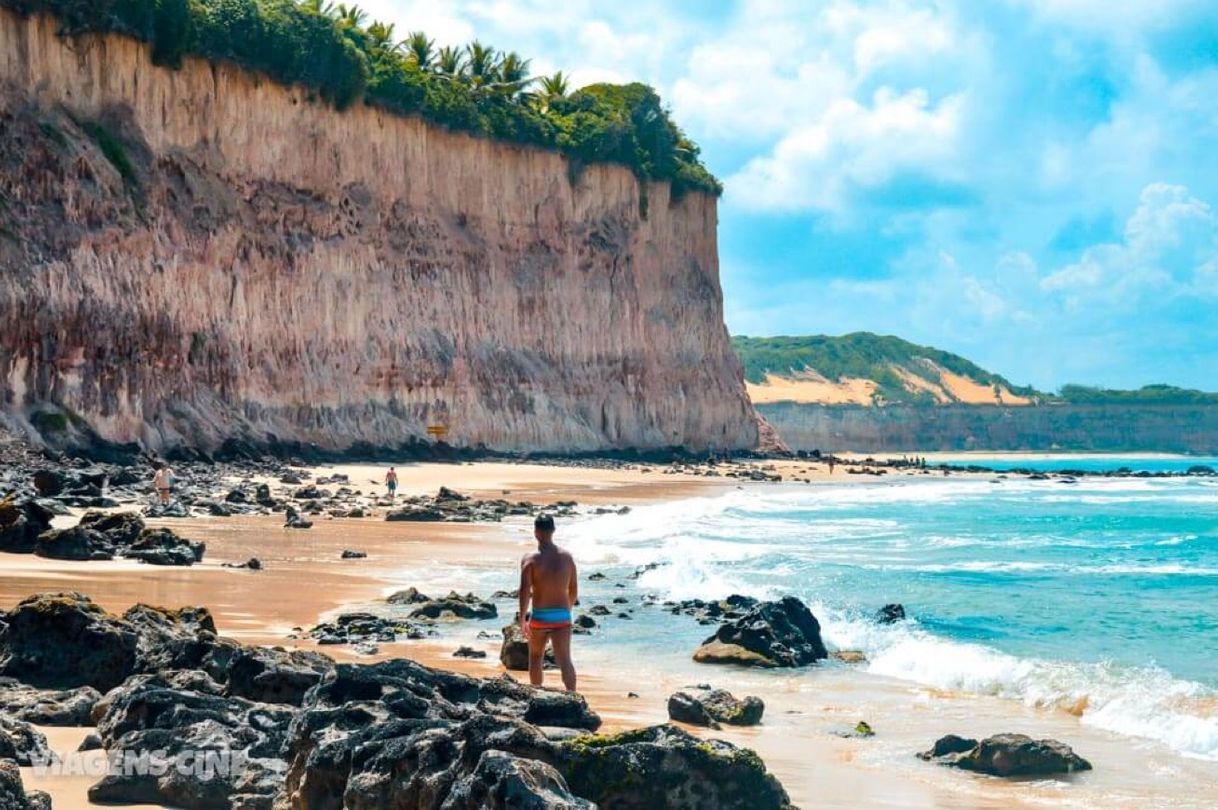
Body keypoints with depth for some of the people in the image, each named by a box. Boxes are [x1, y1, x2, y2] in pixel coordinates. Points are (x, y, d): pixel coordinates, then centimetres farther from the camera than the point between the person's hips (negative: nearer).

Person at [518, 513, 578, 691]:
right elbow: (574, 590, 10)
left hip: (539, 616, -1)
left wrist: (522, 618, -12)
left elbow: (525, 591, -16)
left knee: (536, 658, 21)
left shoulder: (530, 559, -8)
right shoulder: (567, 557, 3)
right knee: (564, 660, -5)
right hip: (562, 616, 1)